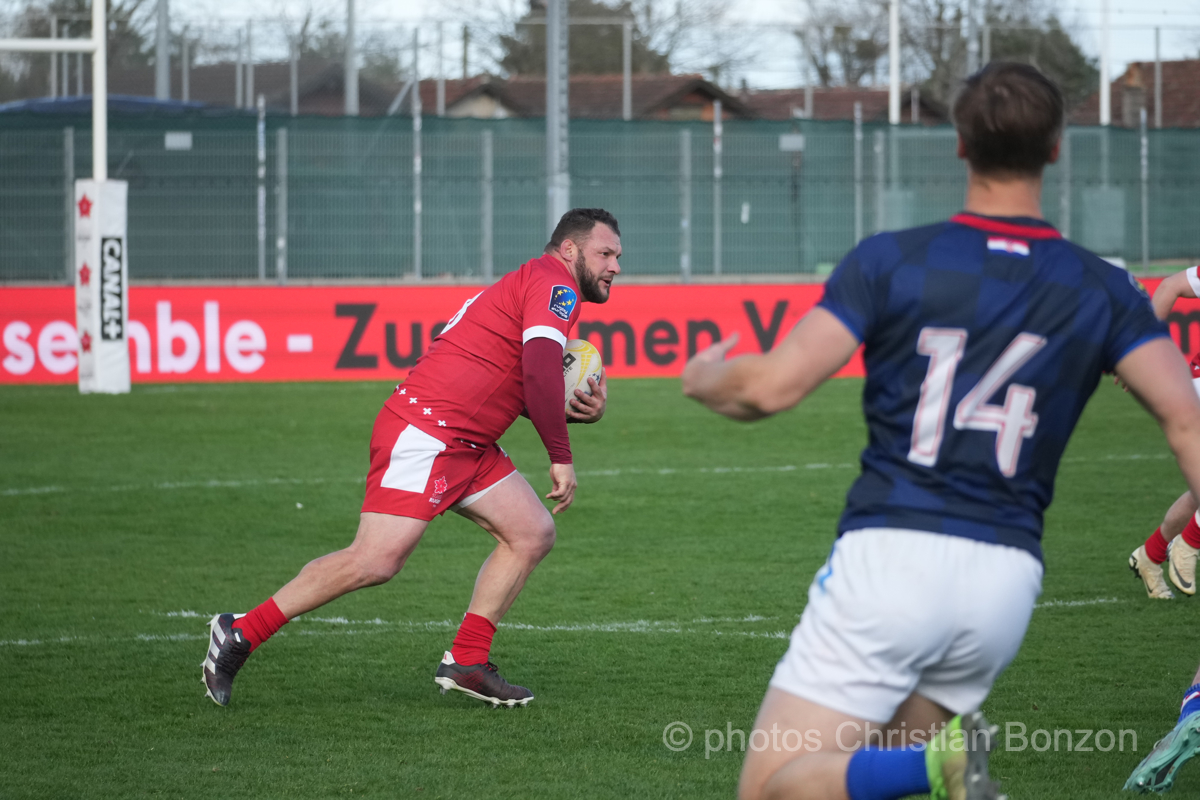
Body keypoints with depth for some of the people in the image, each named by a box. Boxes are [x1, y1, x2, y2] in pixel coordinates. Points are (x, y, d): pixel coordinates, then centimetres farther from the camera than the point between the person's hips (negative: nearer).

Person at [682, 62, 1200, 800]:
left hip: (890, 554, -4)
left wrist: (705, 380, 16)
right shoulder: (1102, 291, 6)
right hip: (1008, 579, 4)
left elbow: (773, 387, -6)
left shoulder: (890, 261, -2)